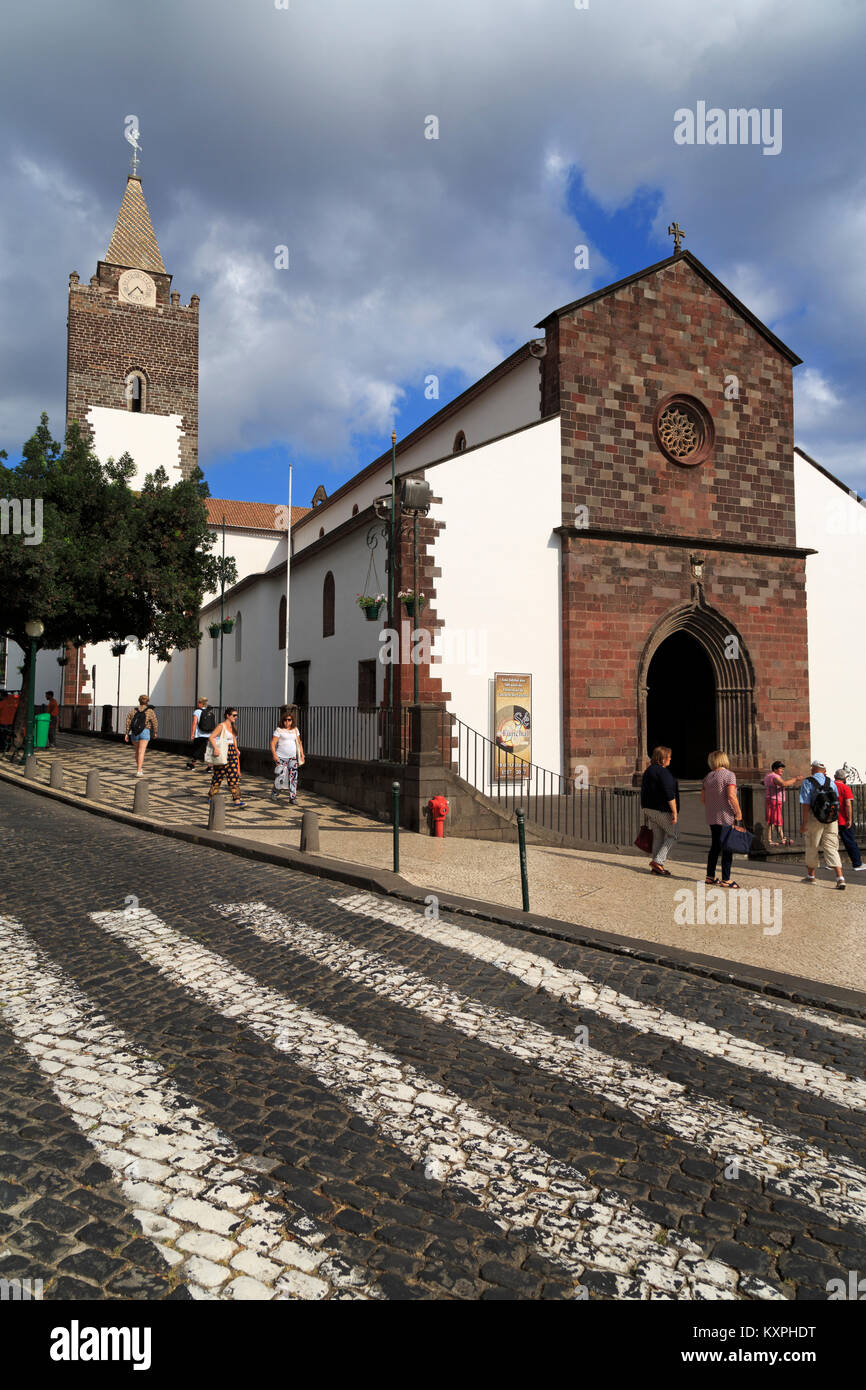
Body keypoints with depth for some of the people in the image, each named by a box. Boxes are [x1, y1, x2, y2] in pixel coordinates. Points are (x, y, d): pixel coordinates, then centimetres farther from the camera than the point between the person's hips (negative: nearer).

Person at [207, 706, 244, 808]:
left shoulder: (232, 726, 12)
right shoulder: (221, 726, -12)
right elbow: (211, 737, -20)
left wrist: (236, 749, 16)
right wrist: (215, 748, -32)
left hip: (232, 754, 7)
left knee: (234, 776, 0)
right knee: (218, 776, 4)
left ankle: (236, 800, -3)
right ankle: (211, 797, 20)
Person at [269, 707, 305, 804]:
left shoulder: (295, 730, 12)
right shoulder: (279, 731, -1)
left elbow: (299, 743, 18)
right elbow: (273, 743, -6)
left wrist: (302, 755, 12)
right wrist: (274, 754, -18)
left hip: (293, 758, 4)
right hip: (281, 758, -4)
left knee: (293, 777, -4)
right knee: (280, 776, -6)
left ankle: (293, 797, 0)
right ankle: (274, 793, 19)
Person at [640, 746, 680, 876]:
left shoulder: (648, 771, 12)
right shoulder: (663, 772, -16)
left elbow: (643, 792, 16)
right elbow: (669, 794, -21)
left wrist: (645, 810, 22)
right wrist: (674, 812, -19)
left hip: (649, 809, 8)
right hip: (662, 810, -8)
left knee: (658, 837, 13)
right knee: (673, 835, 6)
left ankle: (656, 867, 15)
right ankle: (658, 861, -4)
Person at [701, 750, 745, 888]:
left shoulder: (708, 777, 10)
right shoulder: (729, 775, -11)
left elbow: (702, 798, 13)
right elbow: (731, 796, -20)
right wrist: (739, 813, -14)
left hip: (712, 818, 7)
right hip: (727, 817, -7)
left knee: (715, 847, 16)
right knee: (728, 848, -2)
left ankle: (710, 876, 20)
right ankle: (726, 879, -1)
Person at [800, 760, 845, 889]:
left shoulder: (808, 782, -8)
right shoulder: (831, 782, 7)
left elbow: (805, 804, -13)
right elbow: (836, 801, 11)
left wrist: (804, 823, -11)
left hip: (815, 820, -3)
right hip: (832, 820, 4)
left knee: (812, 847, 12)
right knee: (831, 848, 3)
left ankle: (810, 876, 26)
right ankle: (840, 878, -12)